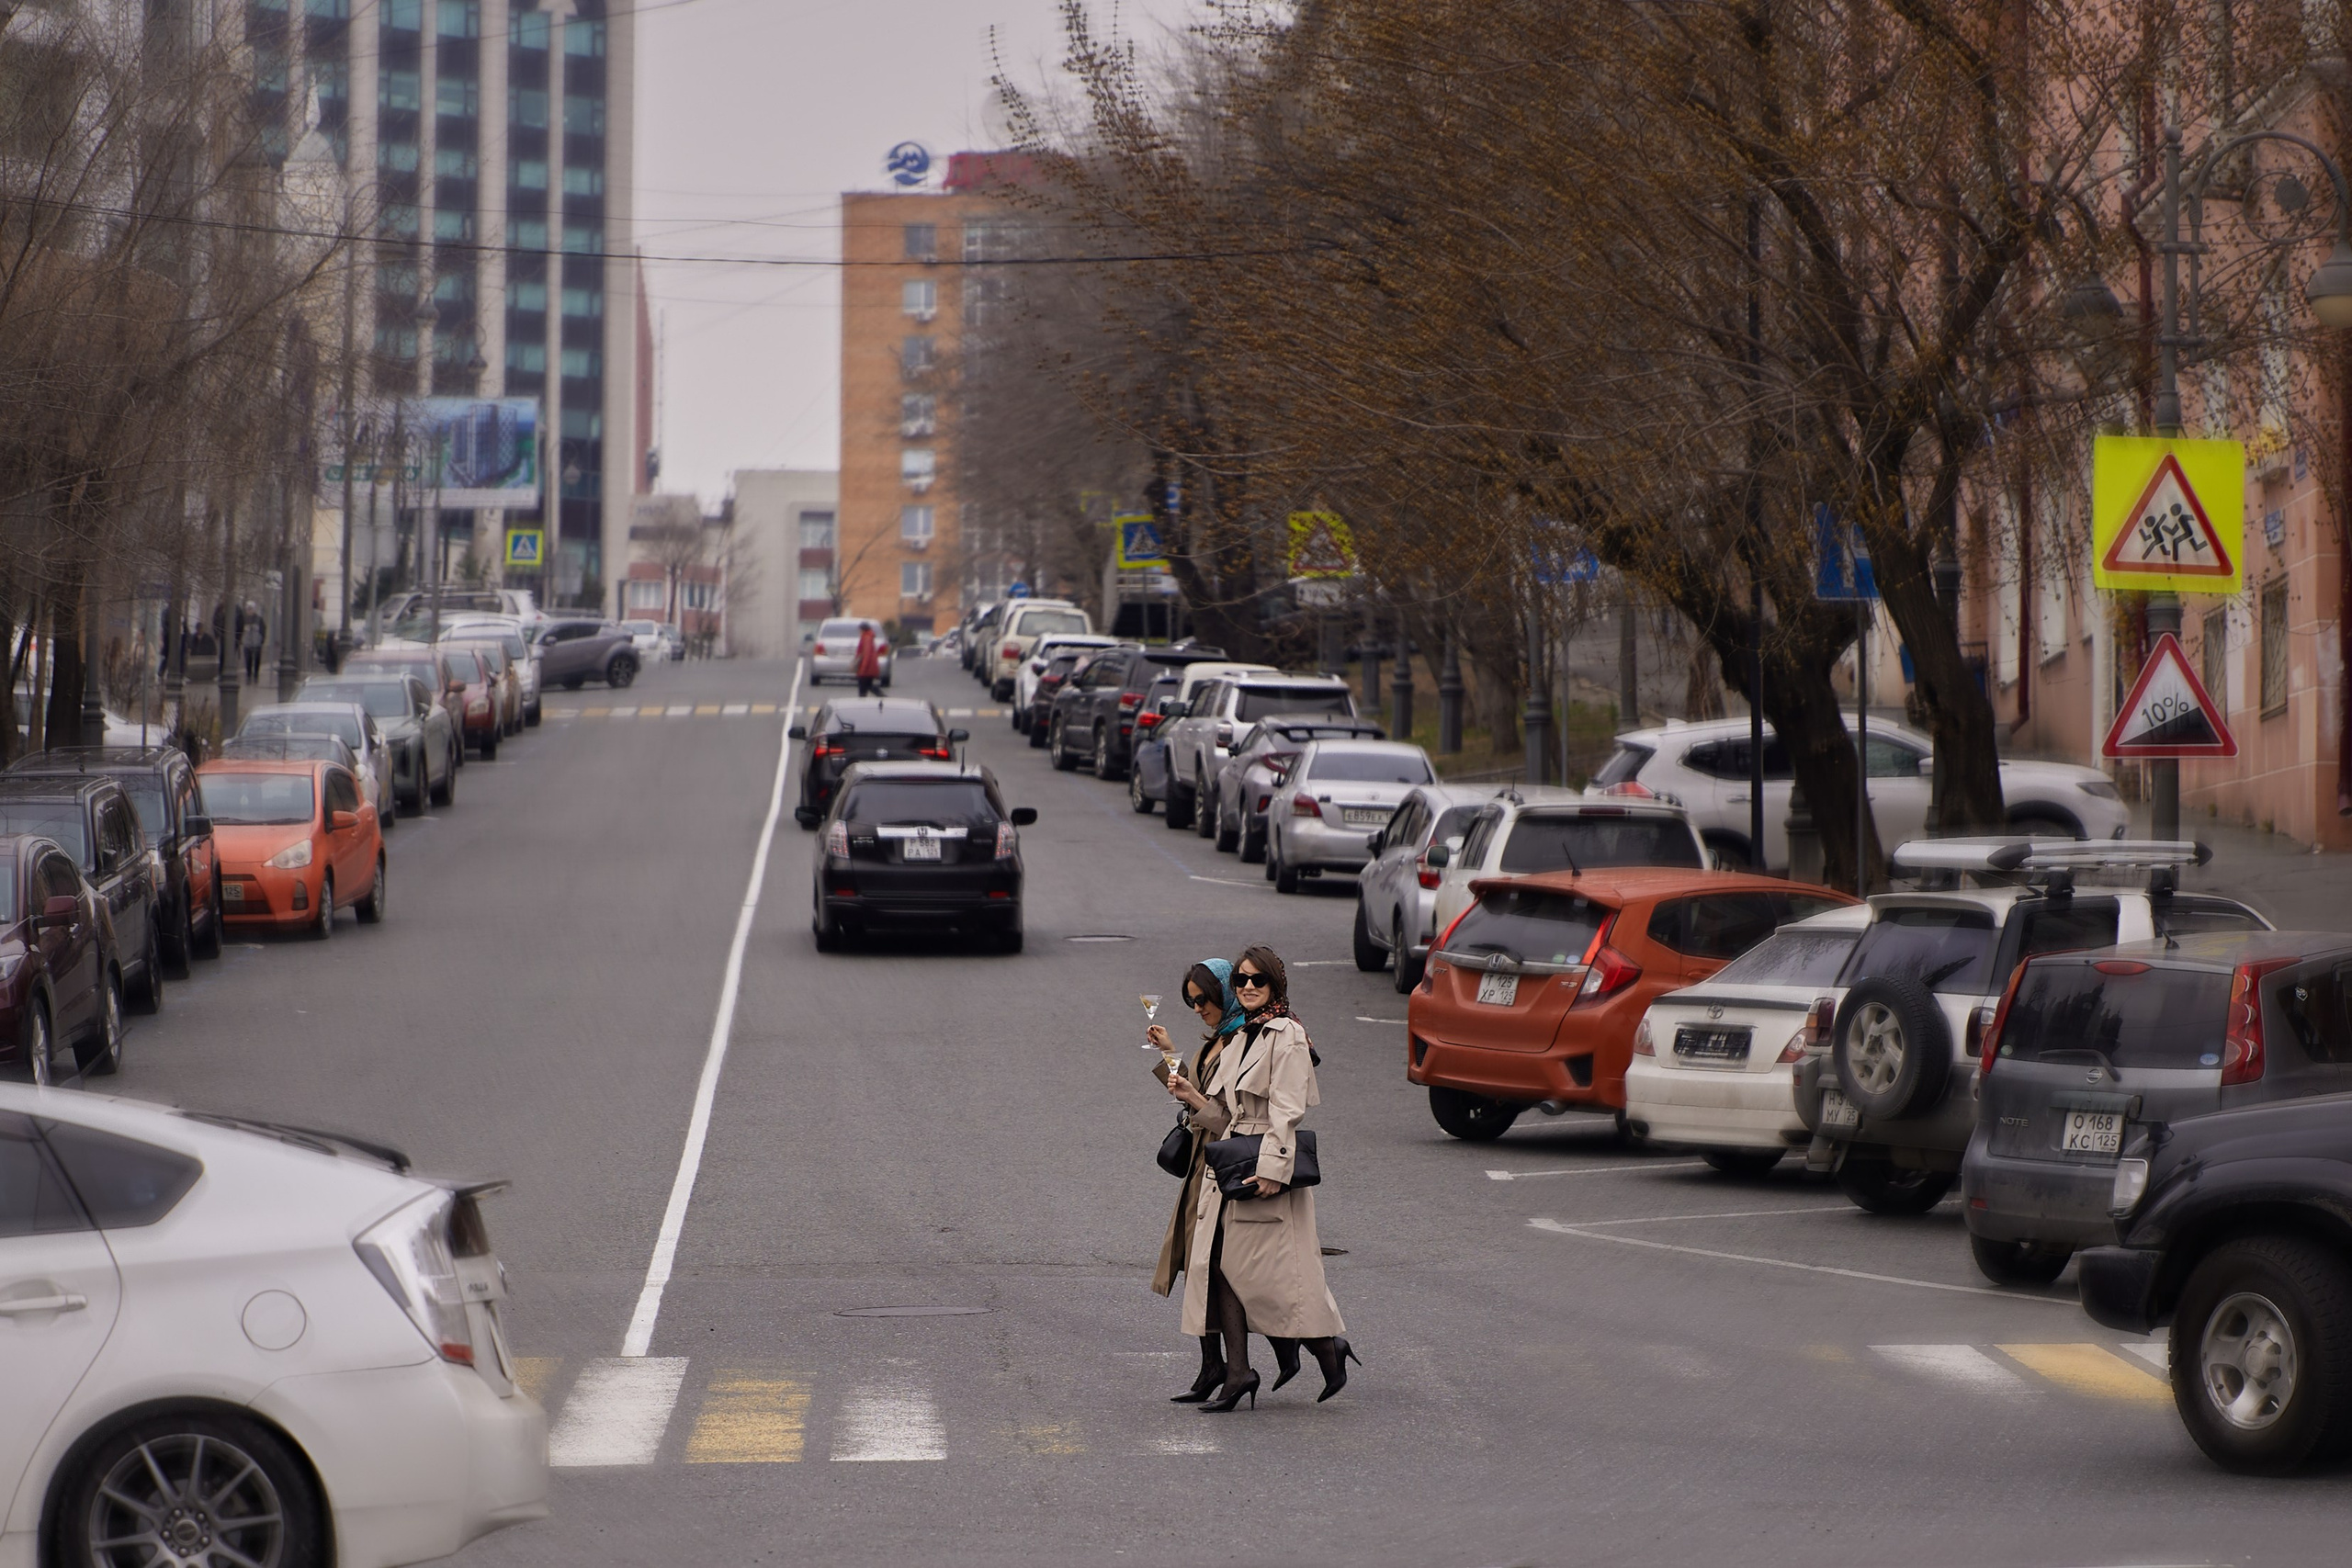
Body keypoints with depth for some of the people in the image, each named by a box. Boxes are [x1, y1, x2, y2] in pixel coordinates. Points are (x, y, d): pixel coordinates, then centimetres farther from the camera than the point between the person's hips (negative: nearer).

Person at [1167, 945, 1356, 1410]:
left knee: (1267, 1269, -7)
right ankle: (1237, 1370, 2)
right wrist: (1191, 1096, 4)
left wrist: (1272, 1169, -22)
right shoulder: (1239, 1042, 18)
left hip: (1268, 1168, -8)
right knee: (1220, 1265, 0)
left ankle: (1329, 1350, 8)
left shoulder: (1288, 1037, -8)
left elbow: (1287, 1112, -15)